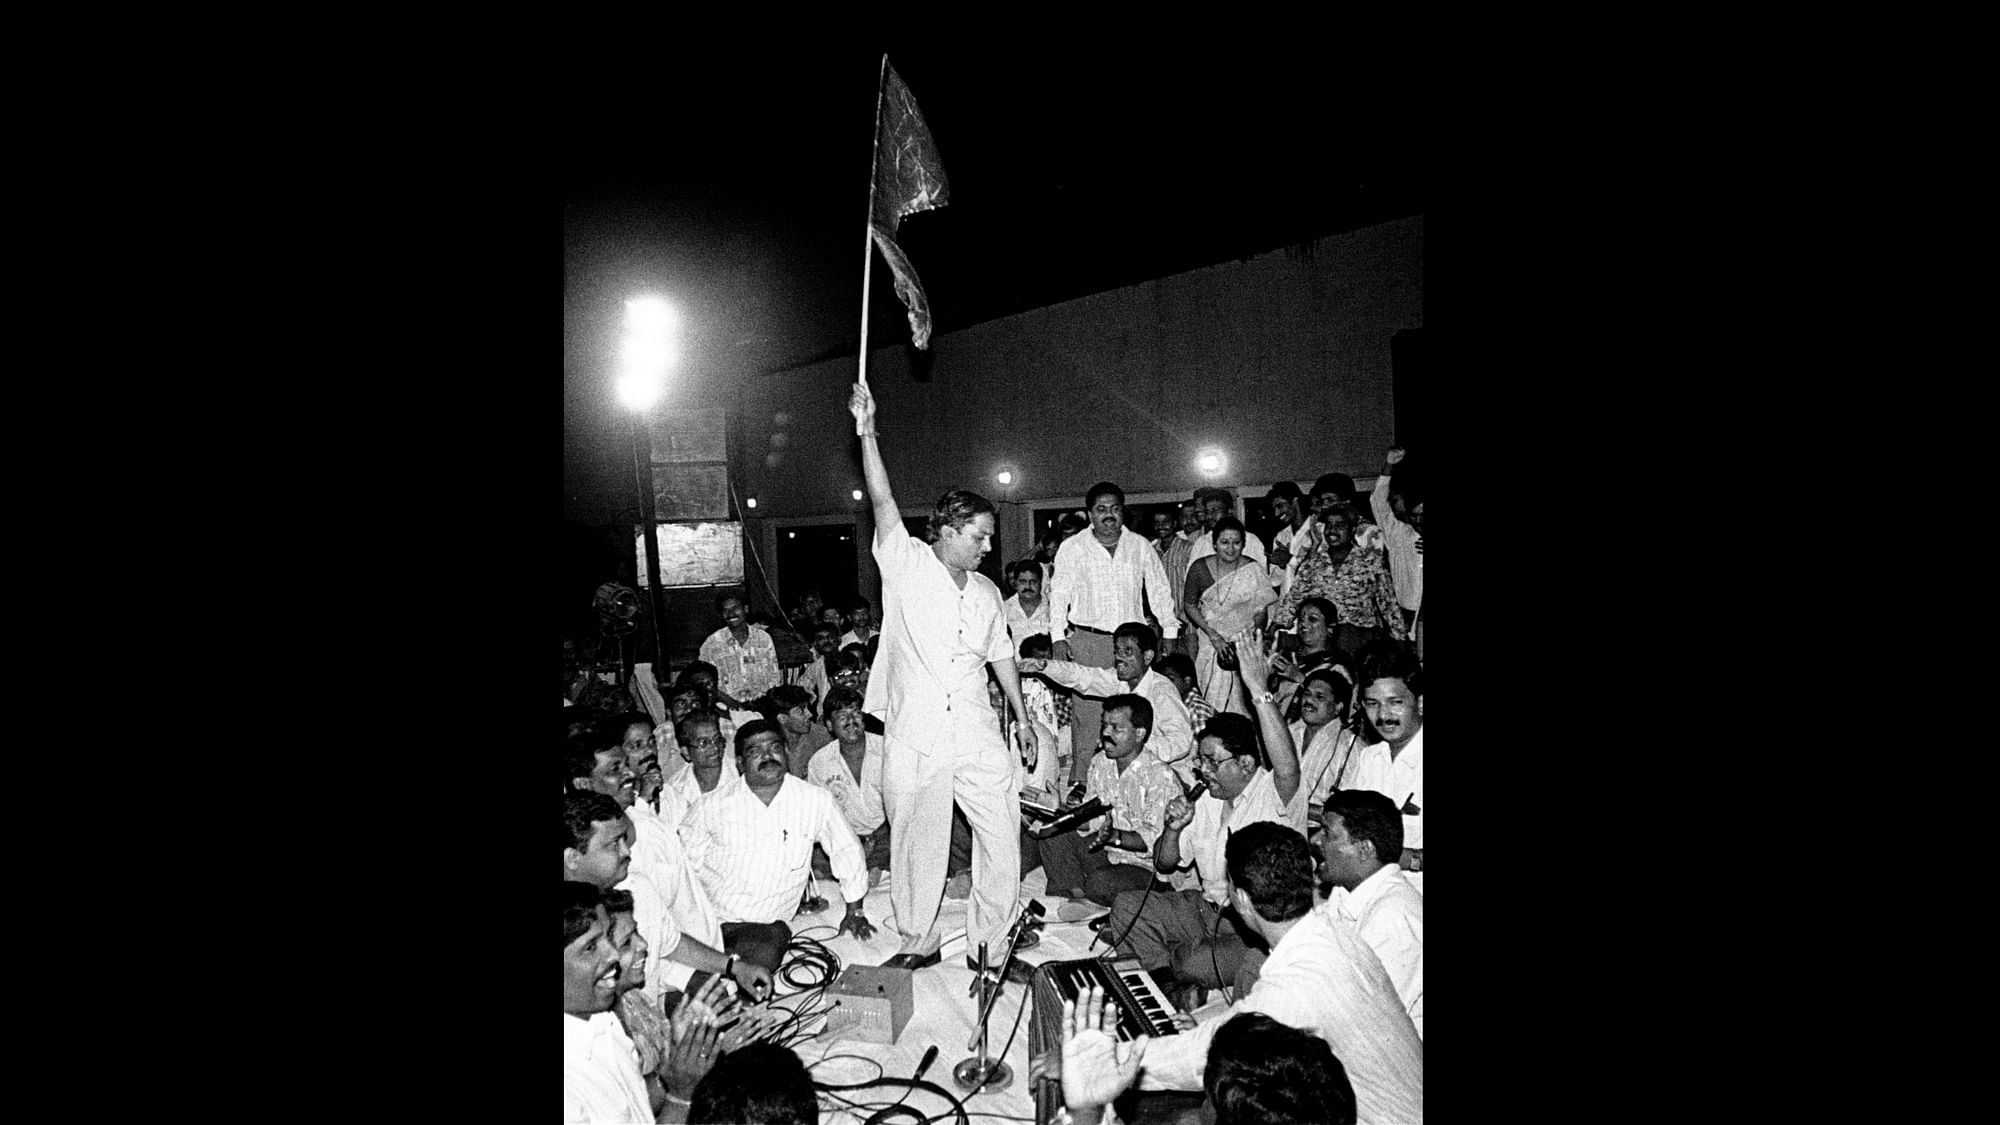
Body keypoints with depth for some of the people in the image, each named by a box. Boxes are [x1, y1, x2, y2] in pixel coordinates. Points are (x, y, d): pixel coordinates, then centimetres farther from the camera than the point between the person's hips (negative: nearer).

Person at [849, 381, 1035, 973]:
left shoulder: (986, 591, 13)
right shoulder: (906, 565, -2)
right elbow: (883, 501, -12)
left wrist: (1022, 717, 21)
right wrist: (866, 431, -20)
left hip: (979, 738, 4)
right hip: (915, 739, -4)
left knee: (1003, 839, 3)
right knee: (918, 843, 7)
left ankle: (988, 942, 19)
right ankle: (917, 941, 25)